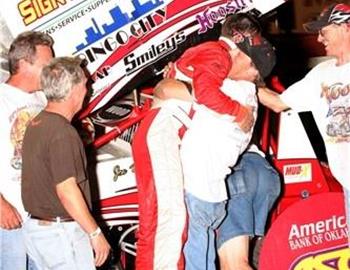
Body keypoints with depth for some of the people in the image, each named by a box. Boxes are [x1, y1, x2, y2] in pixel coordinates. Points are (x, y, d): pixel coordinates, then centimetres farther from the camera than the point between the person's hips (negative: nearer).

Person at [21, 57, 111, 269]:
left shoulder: (36, 124, 10)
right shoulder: (62, 132, -19)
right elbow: (67, 190, -23)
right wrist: (95, 233, -18)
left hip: (35, 227, 9)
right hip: (63, 232, -9)